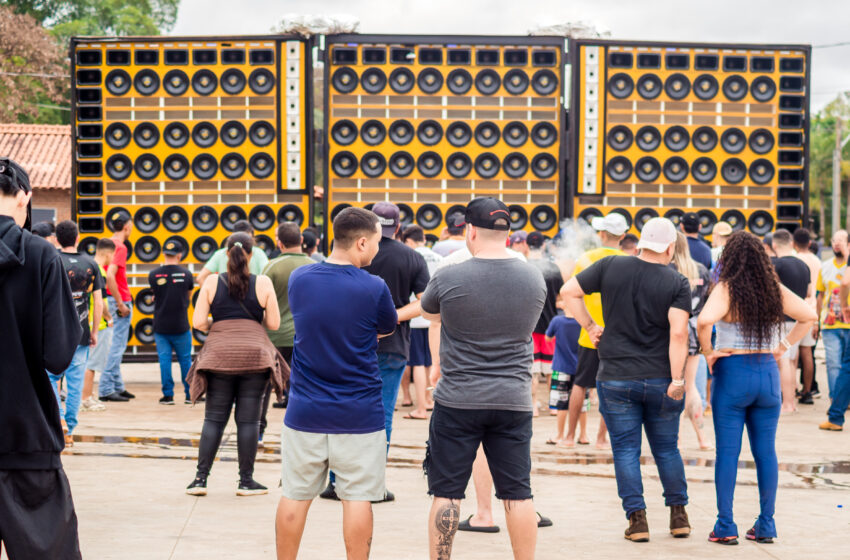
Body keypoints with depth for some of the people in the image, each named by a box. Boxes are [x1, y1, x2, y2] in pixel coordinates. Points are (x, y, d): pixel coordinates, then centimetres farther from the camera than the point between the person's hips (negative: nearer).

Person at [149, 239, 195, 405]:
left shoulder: (153, 275, -4)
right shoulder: (186, 273, -4)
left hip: (160, 326, 0)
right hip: (180, 326, 0)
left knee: (164, 359, 5)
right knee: (185, 360, 9)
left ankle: (168, 394, 4)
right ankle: (190, 394, 13)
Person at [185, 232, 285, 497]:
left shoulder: (212, 282, 1)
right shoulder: (263, 283, -1)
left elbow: (198, 322, -2)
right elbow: (273, 323, 1)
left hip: (219, 356, 1)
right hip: (254, 356, -1)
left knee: (214, 418, 7)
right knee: (248, 420, 3)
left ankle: (201, 478, 5)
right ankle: (246, 481, 8)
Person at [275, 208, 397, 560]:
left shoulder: (298, 279, 0)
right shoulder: (373, 288, -12)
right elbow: (389, 328, 6)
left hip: (305, 411, 3)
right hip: (359, 413, -3)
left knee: (295, 496, 10)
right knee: (357, 497, 4)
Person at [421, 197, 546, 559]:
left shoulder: (448, 278, -9)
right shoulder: (534, 279, 1)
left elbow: (429, 314, 11)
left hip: (457, 400, -2)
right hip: (514, 400, 3)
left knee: (446, 492, 6)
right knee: (517, 493, 8)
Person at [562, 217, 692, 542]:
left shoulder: (611, 267, -2)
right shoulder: (677, 283, -7)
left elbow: (569, 291, 1)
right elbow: (678, 334, -16)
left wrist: (589, 325, 10)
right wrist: (677, 380, -13)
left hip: (616, 378, 0)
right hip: (661, 380, 0)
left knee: (626, 449, 5)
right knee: (666, 449, 16)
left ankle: (637, 519, 1)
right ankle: (679, 516, 20)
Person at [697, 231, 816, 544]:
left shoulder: (726, 290, -10)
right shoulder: (774, 290, 4)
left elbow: (704, 321, -27)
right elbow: (809, 316, 10)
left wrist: (708, 353, -12)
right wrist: (783, 347, 10)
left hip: (732, 373, -4)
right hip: (768, 373, 4)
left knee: (727, 452, 1)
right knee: (766, 451, 9)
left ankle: (725, 527, 2)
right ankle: (766, 526, 14)